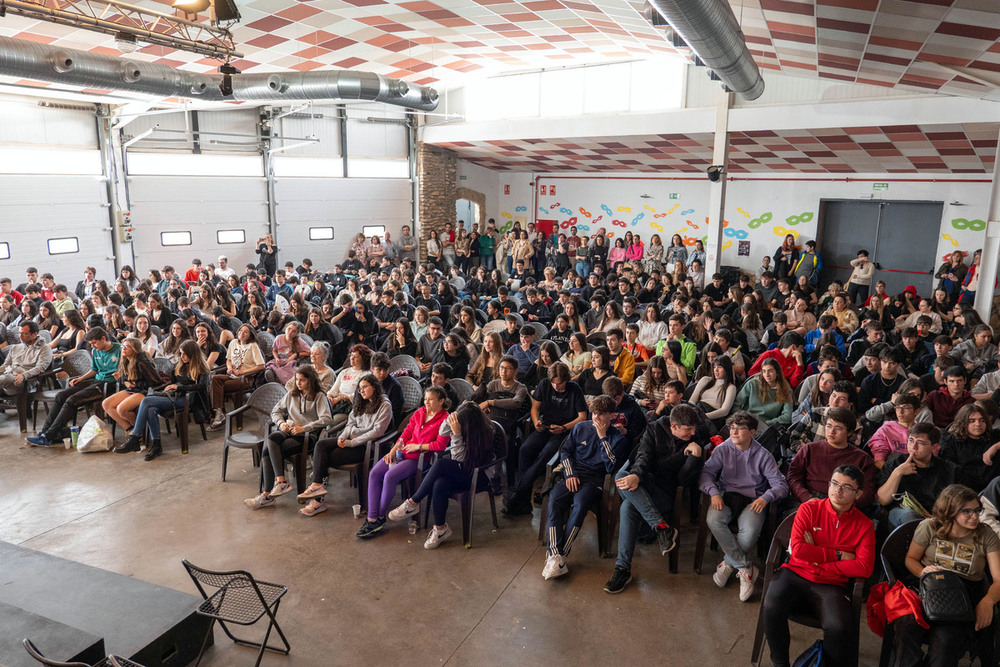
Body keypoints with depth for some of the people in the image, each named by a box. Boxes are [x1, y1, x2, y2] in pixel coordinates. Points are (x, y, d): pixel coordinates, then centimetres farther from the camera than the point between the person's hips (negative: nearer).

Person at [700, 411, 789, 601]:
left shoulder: (763, 455, 3)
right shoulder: (722, 450, 6)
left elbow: (781, 485, -2)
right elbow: (706, 473, -2)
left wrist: (765, 497, -21)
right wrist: (714, 492, -20)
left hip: (753, 500, -1)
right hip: (727, 496, 2)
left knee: (750, 533, -32)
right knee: (713, 520, -31)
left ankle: (729, 563, -2)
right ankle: (746, 568, -18)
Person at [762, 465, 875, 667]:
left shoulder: (864, 525, 6)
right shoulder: (809, 509, 3)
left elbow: (864, 568, -6)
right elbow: (797, 548, -7)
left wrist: (815, 554, -9)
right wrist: (837, 555, -8)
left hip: (829, 586, 0)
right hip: (794, 574, 0)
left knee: (838, 627, -31)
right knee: (771, 609, -29)